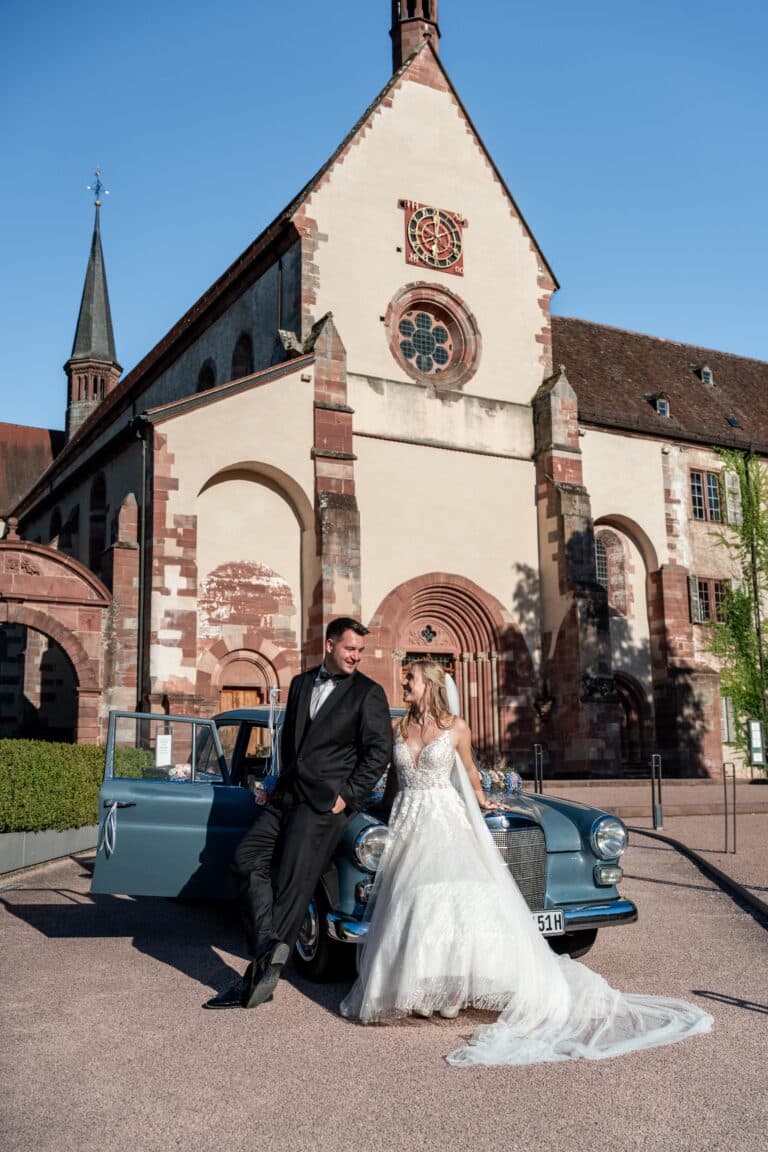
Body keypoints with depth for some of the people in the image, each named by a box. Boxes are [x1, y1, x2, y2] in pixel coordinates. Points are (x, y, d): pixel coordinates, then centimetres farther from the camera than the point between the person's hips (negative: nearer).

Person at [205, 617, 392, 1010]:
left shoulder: (369, 693, -1)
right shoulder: (300, 683, 15)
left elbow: (379, 752, -6)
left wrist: (346, 796, -11)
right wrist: (282, 784, 13)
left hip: (326, 800, -6)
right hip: (287, 794, 7)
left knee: (293, 881, -8)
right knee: (247, 859, -8)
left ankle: (259, 975, -2)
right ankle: (268, 945, -12)